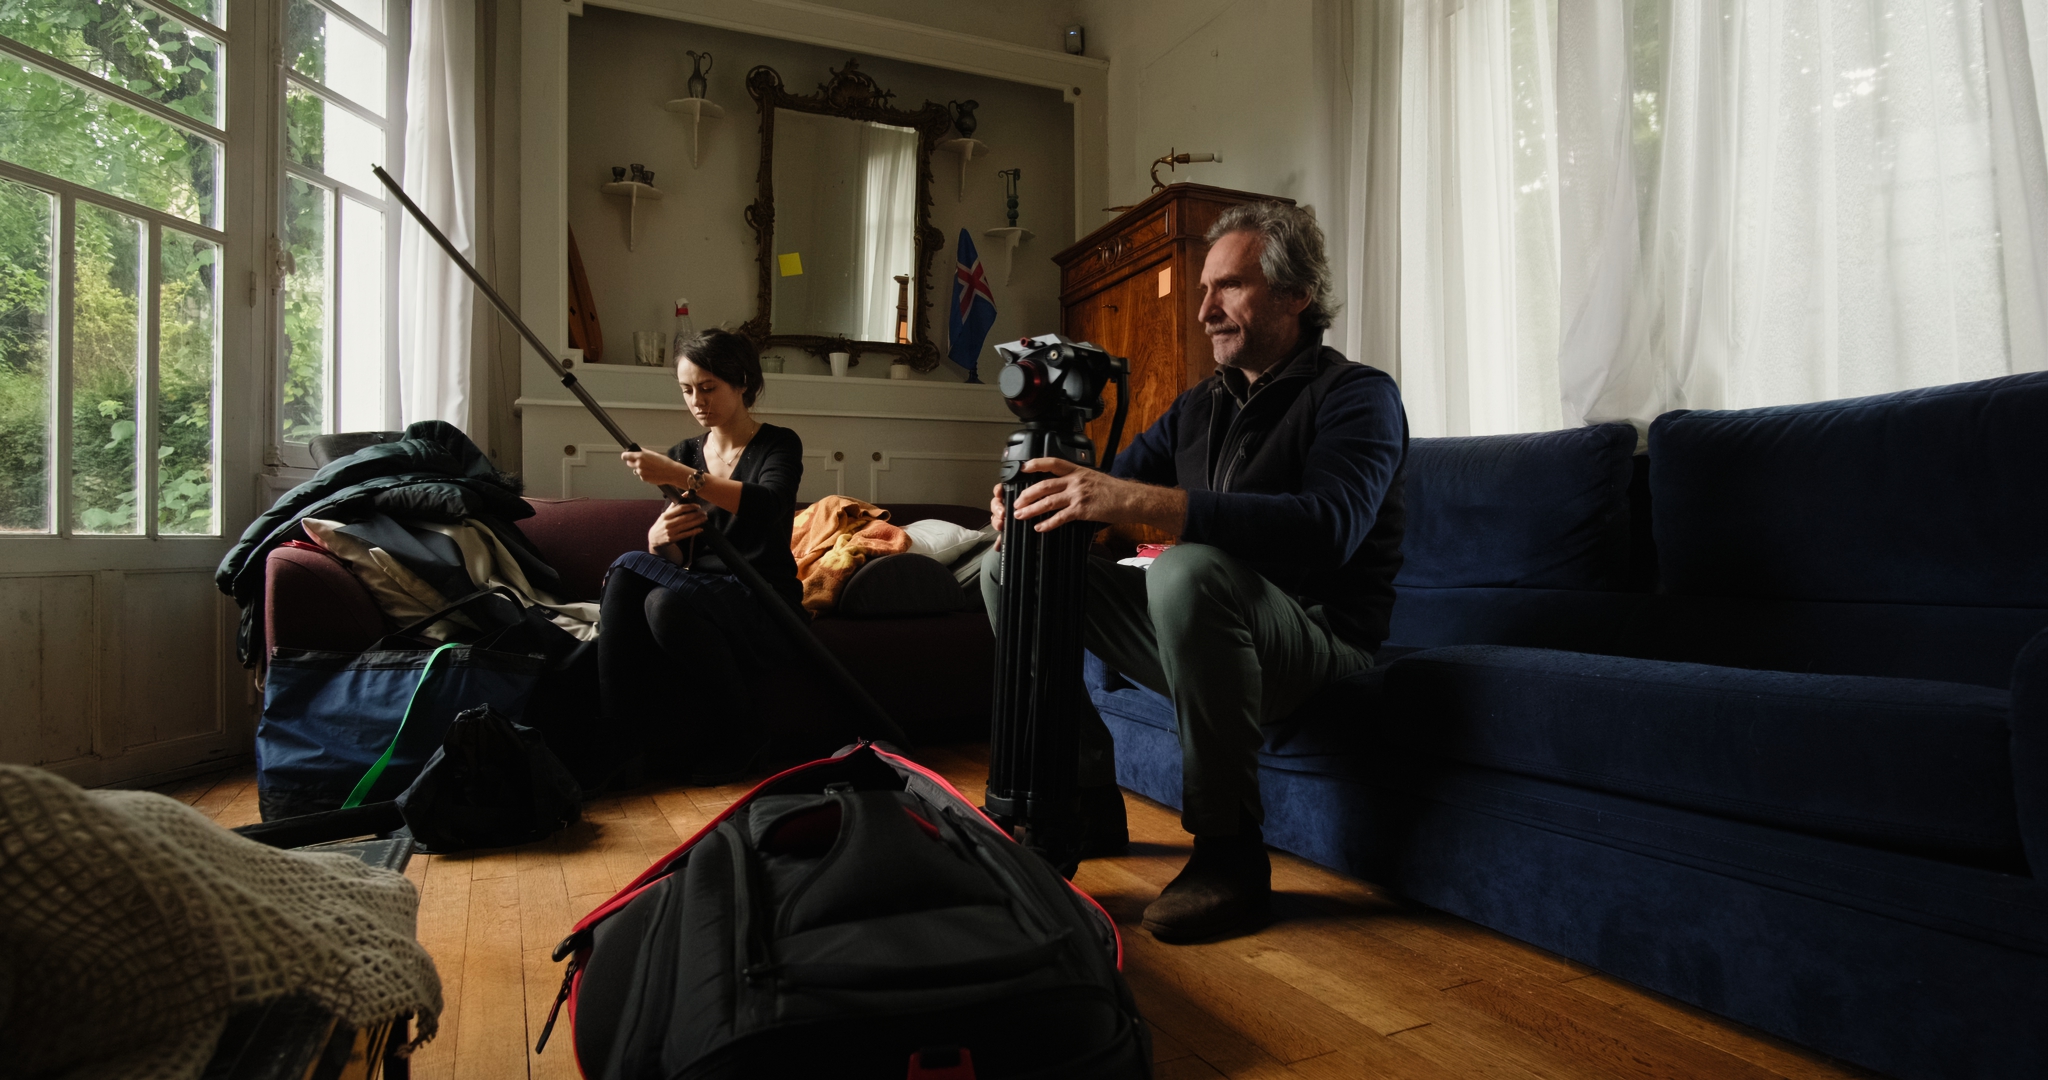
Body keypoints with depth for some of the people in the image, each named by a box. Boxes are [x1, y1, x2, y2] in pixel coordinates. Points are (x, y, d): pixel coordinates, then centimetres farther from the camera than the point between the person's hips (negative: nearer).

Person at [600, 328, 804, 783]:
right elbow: (671, 558, 8)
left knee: (668, 602, -32)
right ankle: (618, 736, -17)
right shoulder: (683, 454, 13)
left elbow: (766, 508, -25)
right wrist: (660, 537, -16)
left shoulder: (779, 446, -1)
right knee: (627, 573, -24)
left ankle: (741, 735, -12)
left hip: (764, 605, -4)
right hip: (699, 593, 5)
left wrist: (680, 476, -31)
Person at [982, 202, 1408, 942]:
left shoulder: (1357, 396, -9)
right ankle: (1085, 797, 6)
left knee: (1191, 570, -40)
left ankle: (1230, 852, -22)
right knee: (1009, 567, 3)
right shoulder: (1200, 404, 13)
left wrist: (1139, 503, -38)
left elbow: (1328, 527, -30)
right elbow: (1110, 486, 10)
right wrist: (1039, 500, -15)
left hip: (1319, 644, -7)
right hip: (1207, 631, 7)